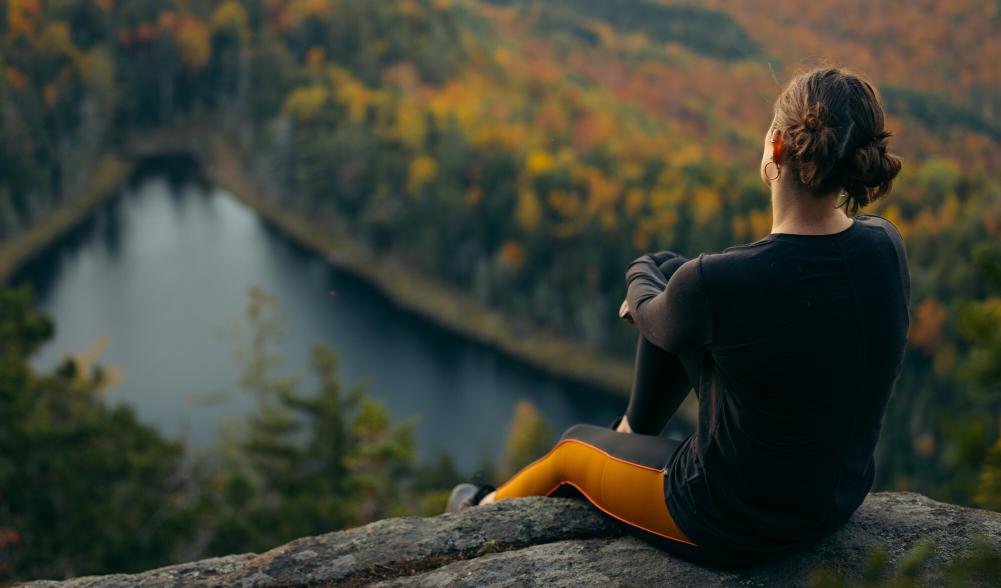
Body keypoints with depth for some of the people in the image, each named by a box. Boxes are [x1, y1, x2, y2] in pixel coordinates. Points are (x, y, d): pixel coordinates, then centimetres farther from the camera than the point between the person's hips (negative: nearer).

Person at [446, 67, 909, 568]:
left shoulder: (713, 283, -31)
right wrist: (663, 277, 19)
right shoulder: (885, 244, -14)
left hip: (731, 529, -5)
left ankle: (487, 510, 60)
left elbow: (654, 321, -6)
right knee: (666, 269, 18)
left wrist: (642, 281, 17)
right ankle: (634, 432, 44)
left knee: (574, 446, 27)